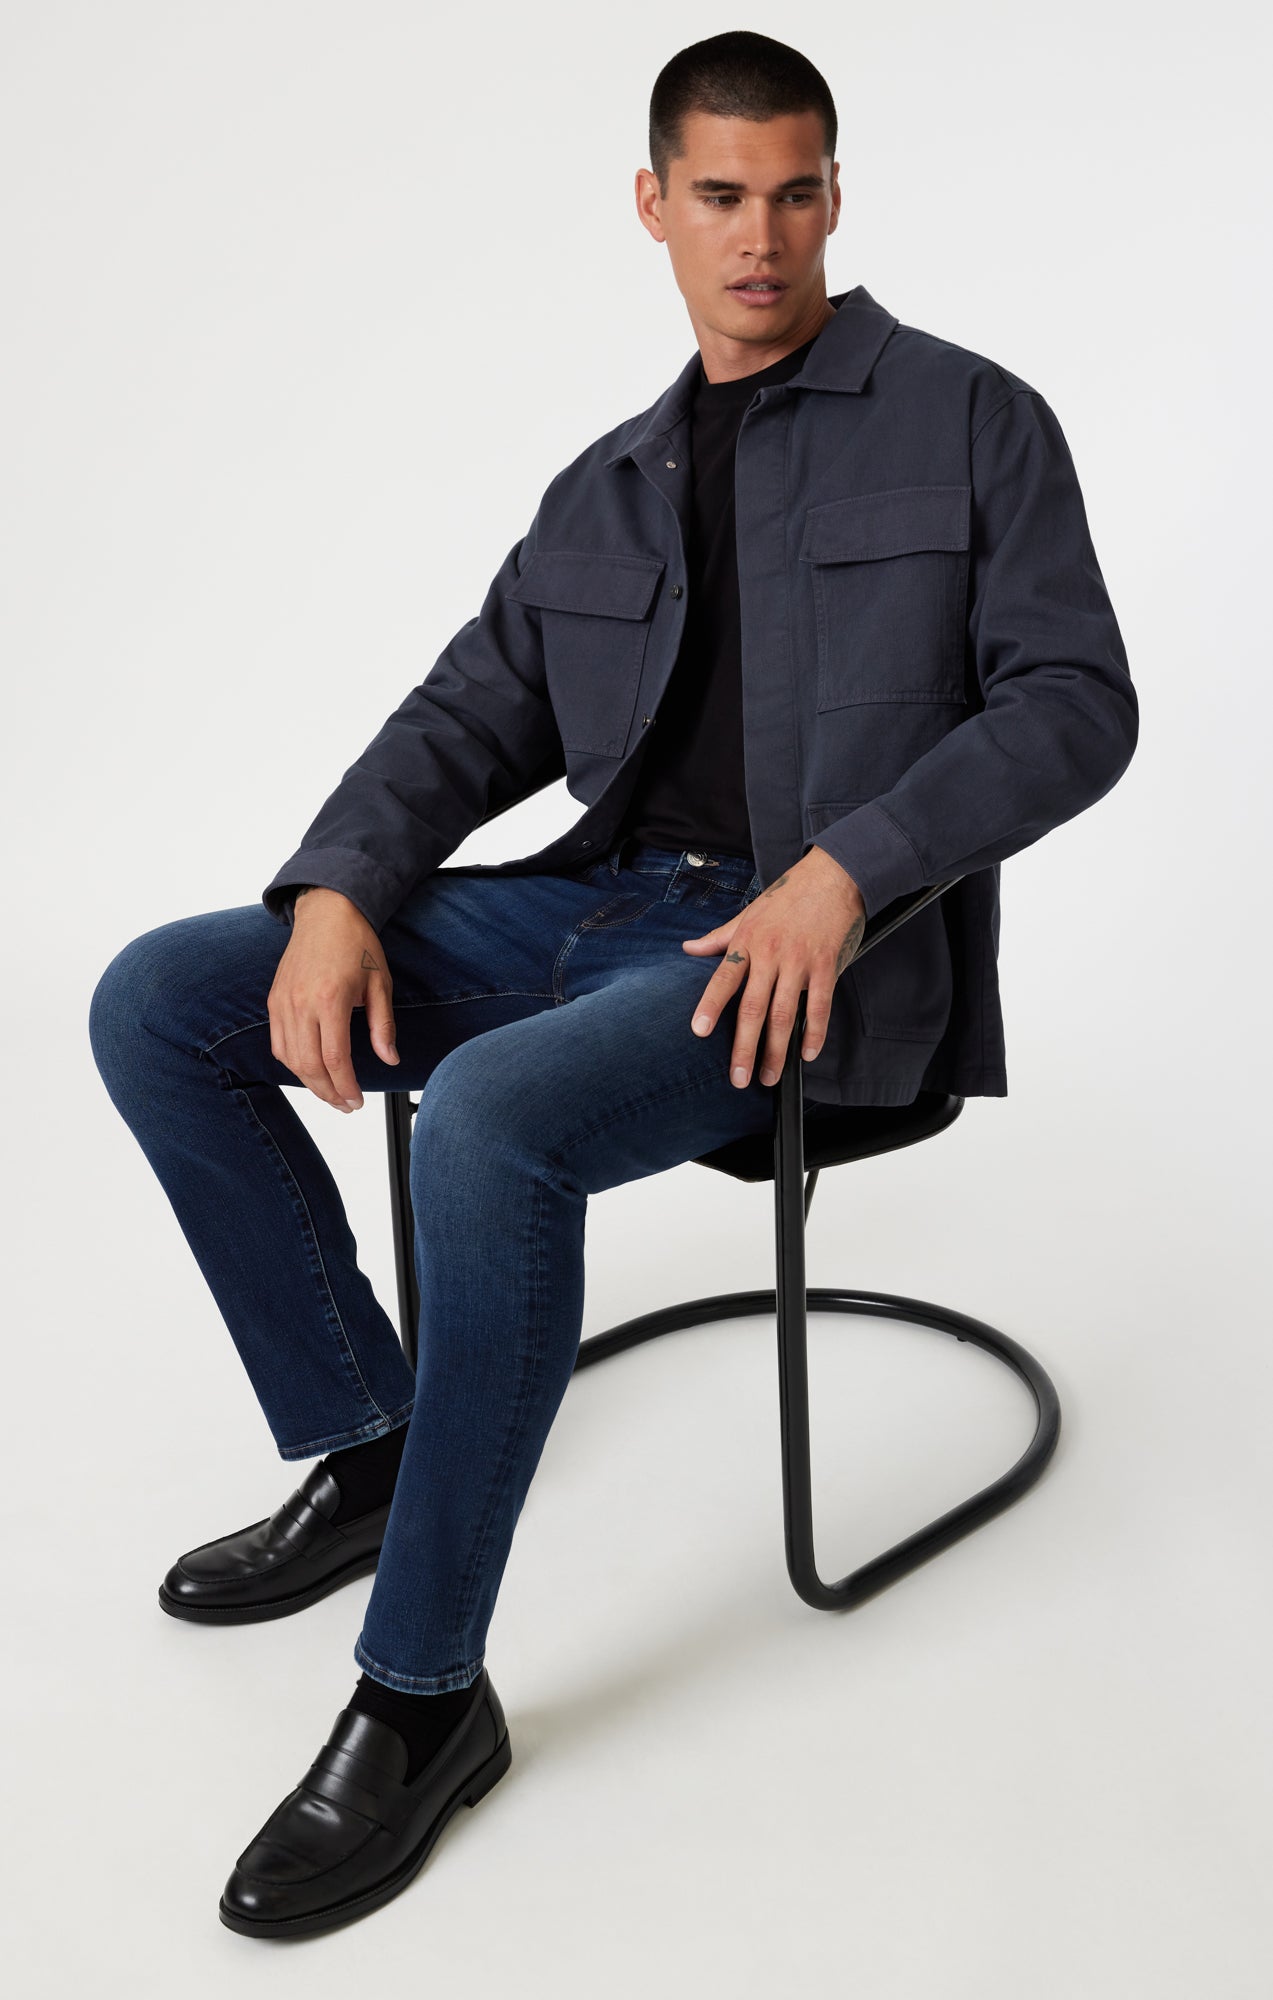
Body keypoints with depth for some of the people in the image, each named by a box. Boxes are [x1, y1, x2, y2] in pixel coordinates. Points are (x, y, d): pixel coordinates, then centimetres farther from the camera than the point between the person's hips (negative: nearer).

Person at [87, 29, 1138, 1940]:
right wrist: (335, 894, -7)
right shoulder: (605, 492, 20)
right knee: (155, 1005, -7)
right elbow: (471, 723, 14)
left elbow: (1074, 703, -4)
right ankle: (365, 1446, 5)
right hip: (600, 905, 6)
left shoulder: (970, 420, 5)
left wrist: (842, 866, -19)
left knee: (490, 1119, -36)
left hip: (824, 954, -6)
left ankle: (424, 1695, -18)